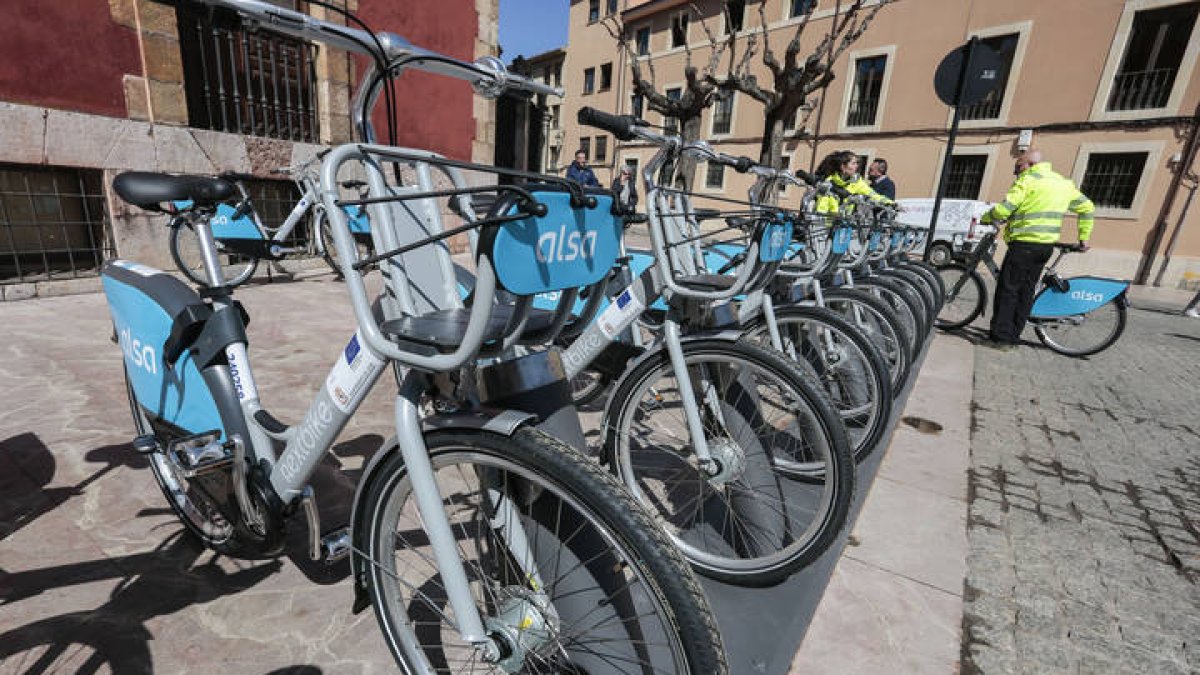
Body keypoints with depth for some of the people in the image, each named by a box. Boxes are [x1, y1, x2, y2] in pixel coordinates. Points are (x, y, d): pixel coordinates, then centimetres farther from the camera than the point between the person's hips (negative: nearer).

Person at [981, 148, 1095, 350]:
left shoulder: (1028, 180, -8)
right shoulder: (1063, 182, 18)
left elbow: (1003, 210, -19)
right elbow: (1086, 207, 23)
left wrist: (984, 218, 0)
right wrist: (1084, 237, 28)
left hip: (1024, 243, -8)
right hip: (1047, 246, 8)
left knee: (1008, 290, -5)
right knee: (1026, 291, 11)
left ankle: (1001, 338, -6)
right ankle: (1013, 337, 15)